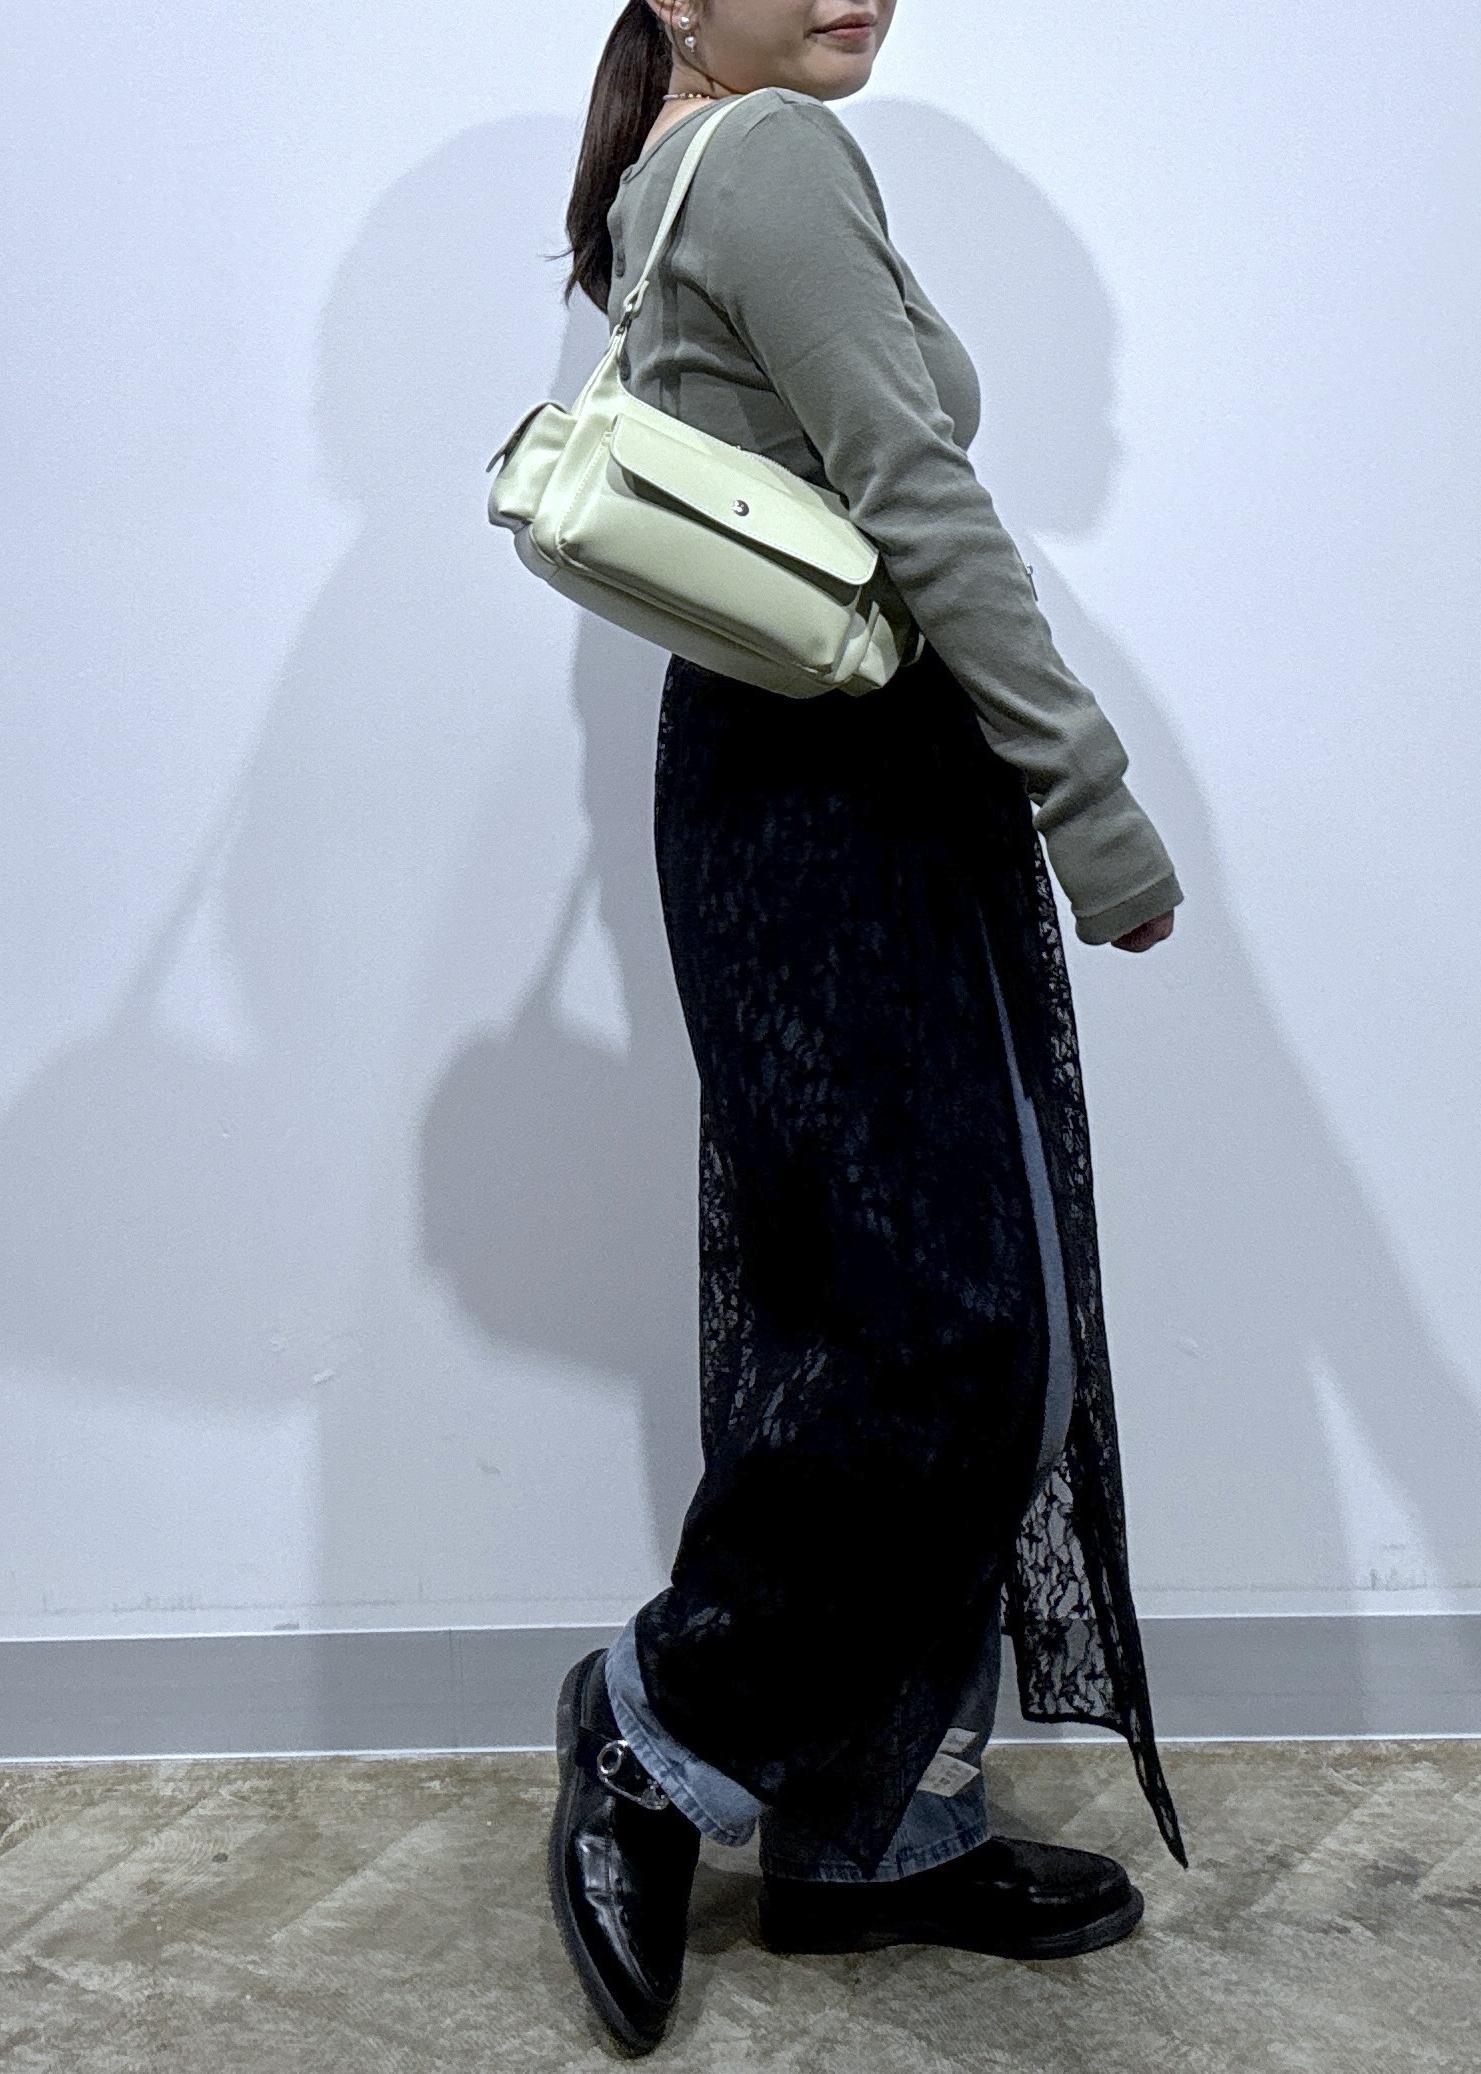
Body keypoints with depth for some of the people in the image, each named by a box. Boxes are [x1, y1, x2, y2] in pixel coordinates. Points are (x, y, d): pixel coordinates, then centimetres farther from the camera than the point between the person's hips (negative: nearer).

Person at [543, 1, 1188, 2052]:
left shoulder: (669, 190, 21)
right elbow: (921, 505, -17)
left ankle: (878, 1825, 17)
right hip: (852, 793, -10)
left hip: (776, 776, 10)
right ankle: (664, 1728, 8)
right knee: (967, 1321, -7)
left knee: (866, 1325, 9)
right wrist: (1096, 803, -16)